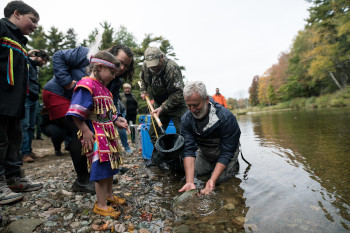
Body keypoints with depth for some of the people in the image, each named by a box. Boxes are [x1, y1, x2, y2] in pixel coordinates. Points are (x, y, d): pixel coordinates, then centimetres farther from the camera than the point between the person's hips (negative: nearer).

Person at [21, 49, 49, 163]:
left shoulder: (34, 67, 24)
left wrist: (36, 95, 16)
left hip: (33, 99, 8)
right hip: (25, 97, -8)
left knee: (31, 126, 8)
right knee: (24, 125, -9)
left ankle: (29, 150, 14)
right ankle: (25, 153, -7)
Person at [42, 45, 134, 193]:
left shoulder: (116, 82, -1)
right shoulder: (89, 56, -20)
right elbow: (59, 57, -18)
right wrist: (67, 82, -25)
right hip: (57, 95, -8)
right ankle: (82, 181, -5)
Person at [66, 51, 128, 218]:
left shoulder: (103, 88, 16)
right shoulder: (86, 85, -14)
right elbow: (76, 113, -19)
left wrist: (116, 120, 11)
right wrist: (86, 131, -21)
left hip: (108, 134, 10)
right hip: (95, 135, -10)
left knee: (110, 165, 18)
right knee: (102, 167, -4)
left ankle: (109, 195, 37)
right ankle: (101, 205, 13)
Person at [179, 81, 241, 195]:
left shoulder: (226, 117, -34)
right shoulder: (186, 119, -22)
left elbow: (226, 152, -29)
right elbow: (188, 149, -27)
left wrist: (212, 180, -38)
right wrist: (189, 181, -39)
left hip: (228, 153, -3)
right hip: (204, 154, 4)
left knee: (220, 178, -19)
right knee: (192, 172, -6)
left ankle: (234, 165, 13)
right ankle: (213, 166, 21)